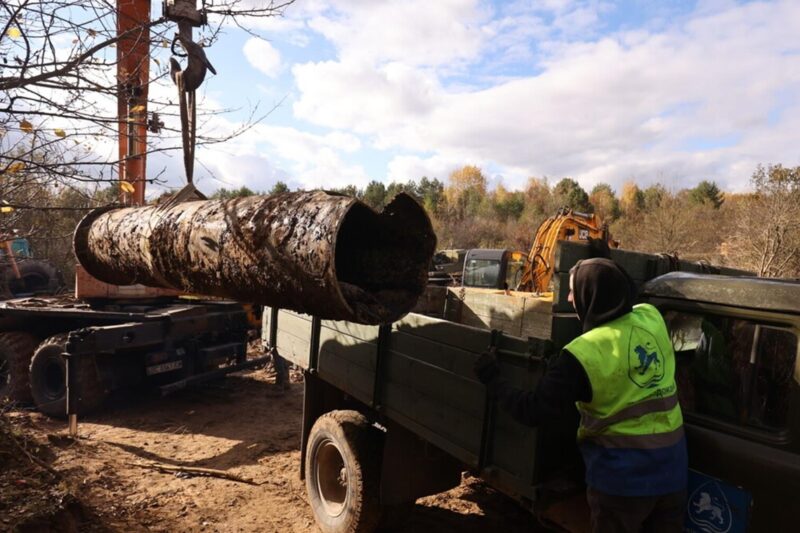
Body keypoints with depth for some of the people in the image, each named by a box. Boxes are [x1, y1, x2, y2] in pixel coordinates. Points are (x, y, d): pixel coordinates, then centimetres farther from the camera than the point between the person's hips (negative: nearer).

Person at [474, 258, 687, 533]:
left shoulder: (583, 354, -23)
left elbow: (532, 412, -20)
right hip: (672, 467, 6)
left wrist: (492, 379, -7)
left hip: (621, 474, -6)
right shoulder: (652, 318, -8)